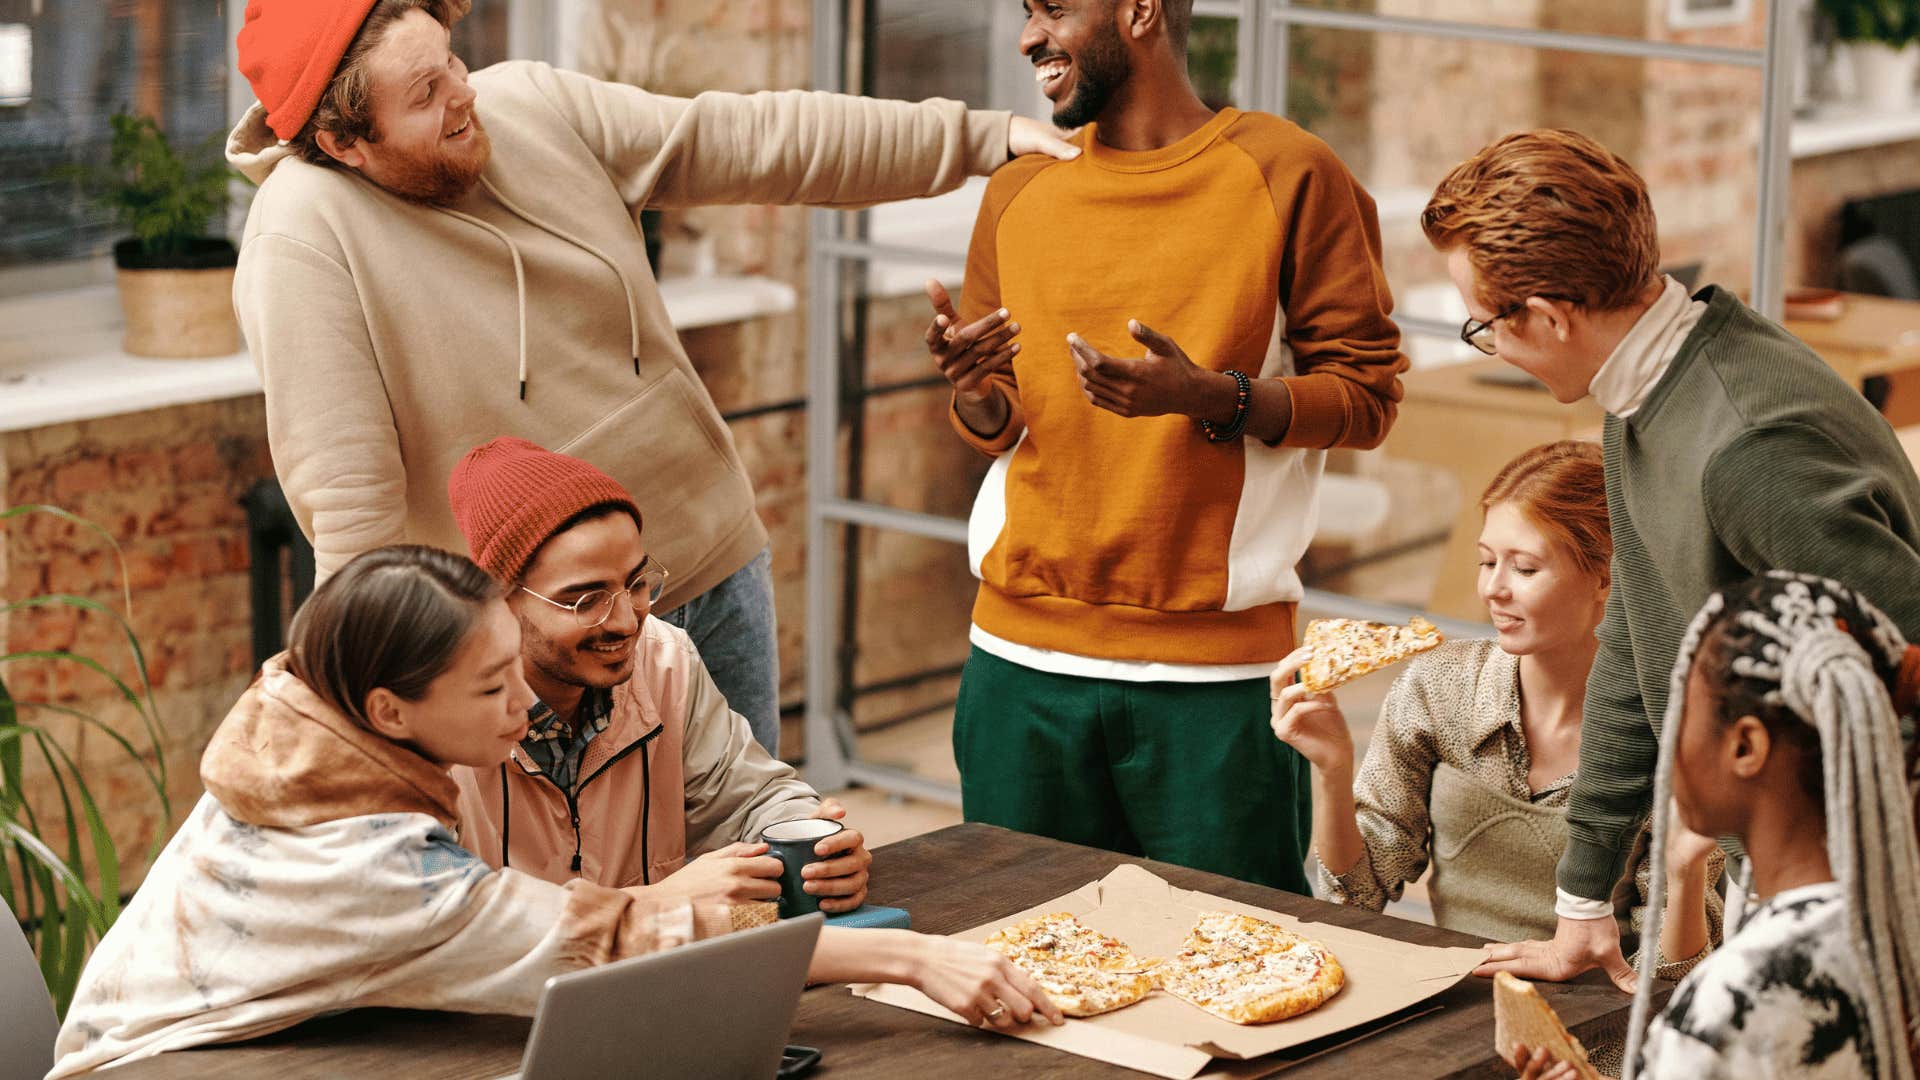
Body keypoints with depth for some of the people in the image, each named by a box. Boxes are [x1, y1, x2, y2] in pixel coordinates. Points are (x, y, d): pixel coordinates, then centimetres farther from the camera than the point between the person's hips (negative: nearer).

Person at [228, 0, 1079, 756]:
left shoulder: (532, 105, -3)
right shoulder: (303, 244, -20)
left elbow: (759, 142, 3)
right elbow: (350, 510, -23)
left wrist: (984, 137, 3)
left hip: (717, 575, 6)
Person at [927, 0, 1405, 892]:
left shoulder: (1287, 175, -1)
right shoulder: (1020, 191, 13)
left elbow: (1366, 394, -3)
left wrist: (1213, 398, -19)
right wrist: (976, 390, -5)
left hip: (1213, 672, -4)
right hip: (1022, 659, 4)